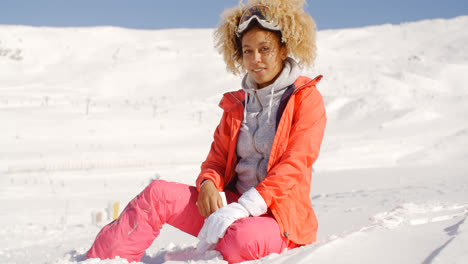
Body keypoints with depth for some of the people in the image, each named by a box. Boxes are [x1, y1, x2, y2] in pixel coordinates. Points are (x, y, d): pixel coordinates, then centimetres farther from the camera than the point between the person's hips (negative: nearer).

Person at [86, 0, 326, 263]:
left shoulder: (307, 99, -3)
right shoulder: (236, 105, 15)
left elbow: (294, 166, -14)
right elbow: (218, 159, 14)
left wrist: (244, 207, -25)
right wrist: (208, 184, -12)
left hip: (279, 217, -5)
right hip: (232, 203, 5)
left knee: (241, 238, -40)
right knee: (158, 193, -15)